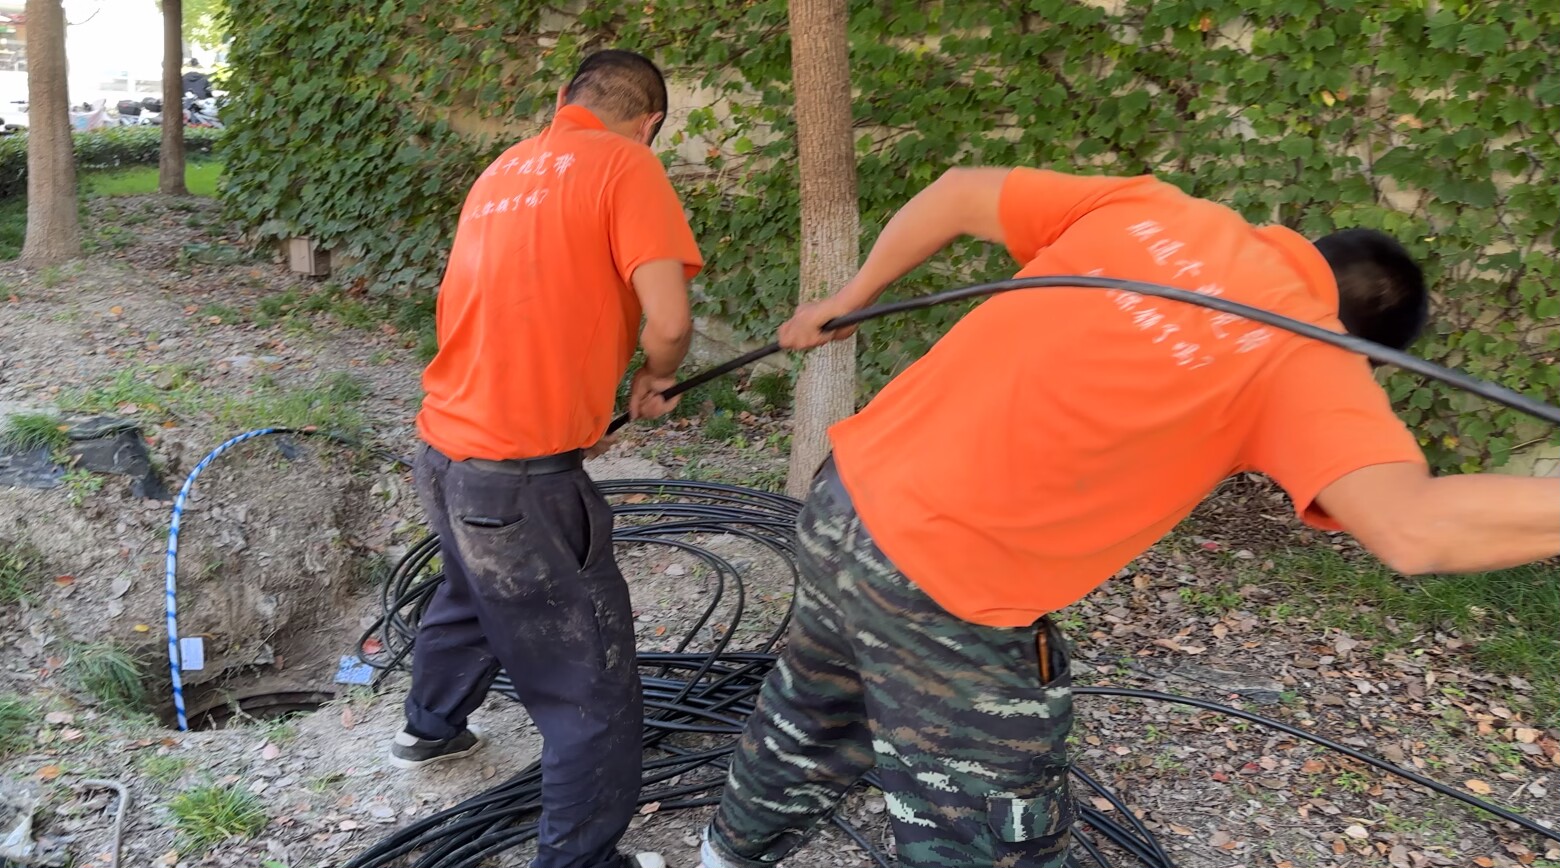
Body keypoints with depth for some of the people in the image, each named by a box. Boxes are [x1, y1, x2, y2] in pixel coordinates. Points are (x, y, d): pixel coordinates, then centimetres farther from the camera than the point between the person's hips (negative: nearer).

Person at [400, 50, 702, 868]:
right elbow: (669, 320, -19)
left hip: (444, 447, 9)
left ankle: (431, 729, 58)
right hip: (518, 473, -9)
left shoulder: (504, 170, 15)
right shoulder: (626, 165, -9)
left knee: (473, 592, 35)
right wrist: (651, 380, 2)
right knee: (594, 691, 3)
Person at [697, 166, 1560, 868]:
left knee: (812, 722, 35)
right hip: (946, 600, -7)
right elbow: (1415, 530, -28)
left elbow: (958, 192, 11)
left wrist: (844, 302, 23)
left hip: (846, 499, 8)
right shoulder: (1306, 361, -12)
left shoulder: (1151, 208, 4)